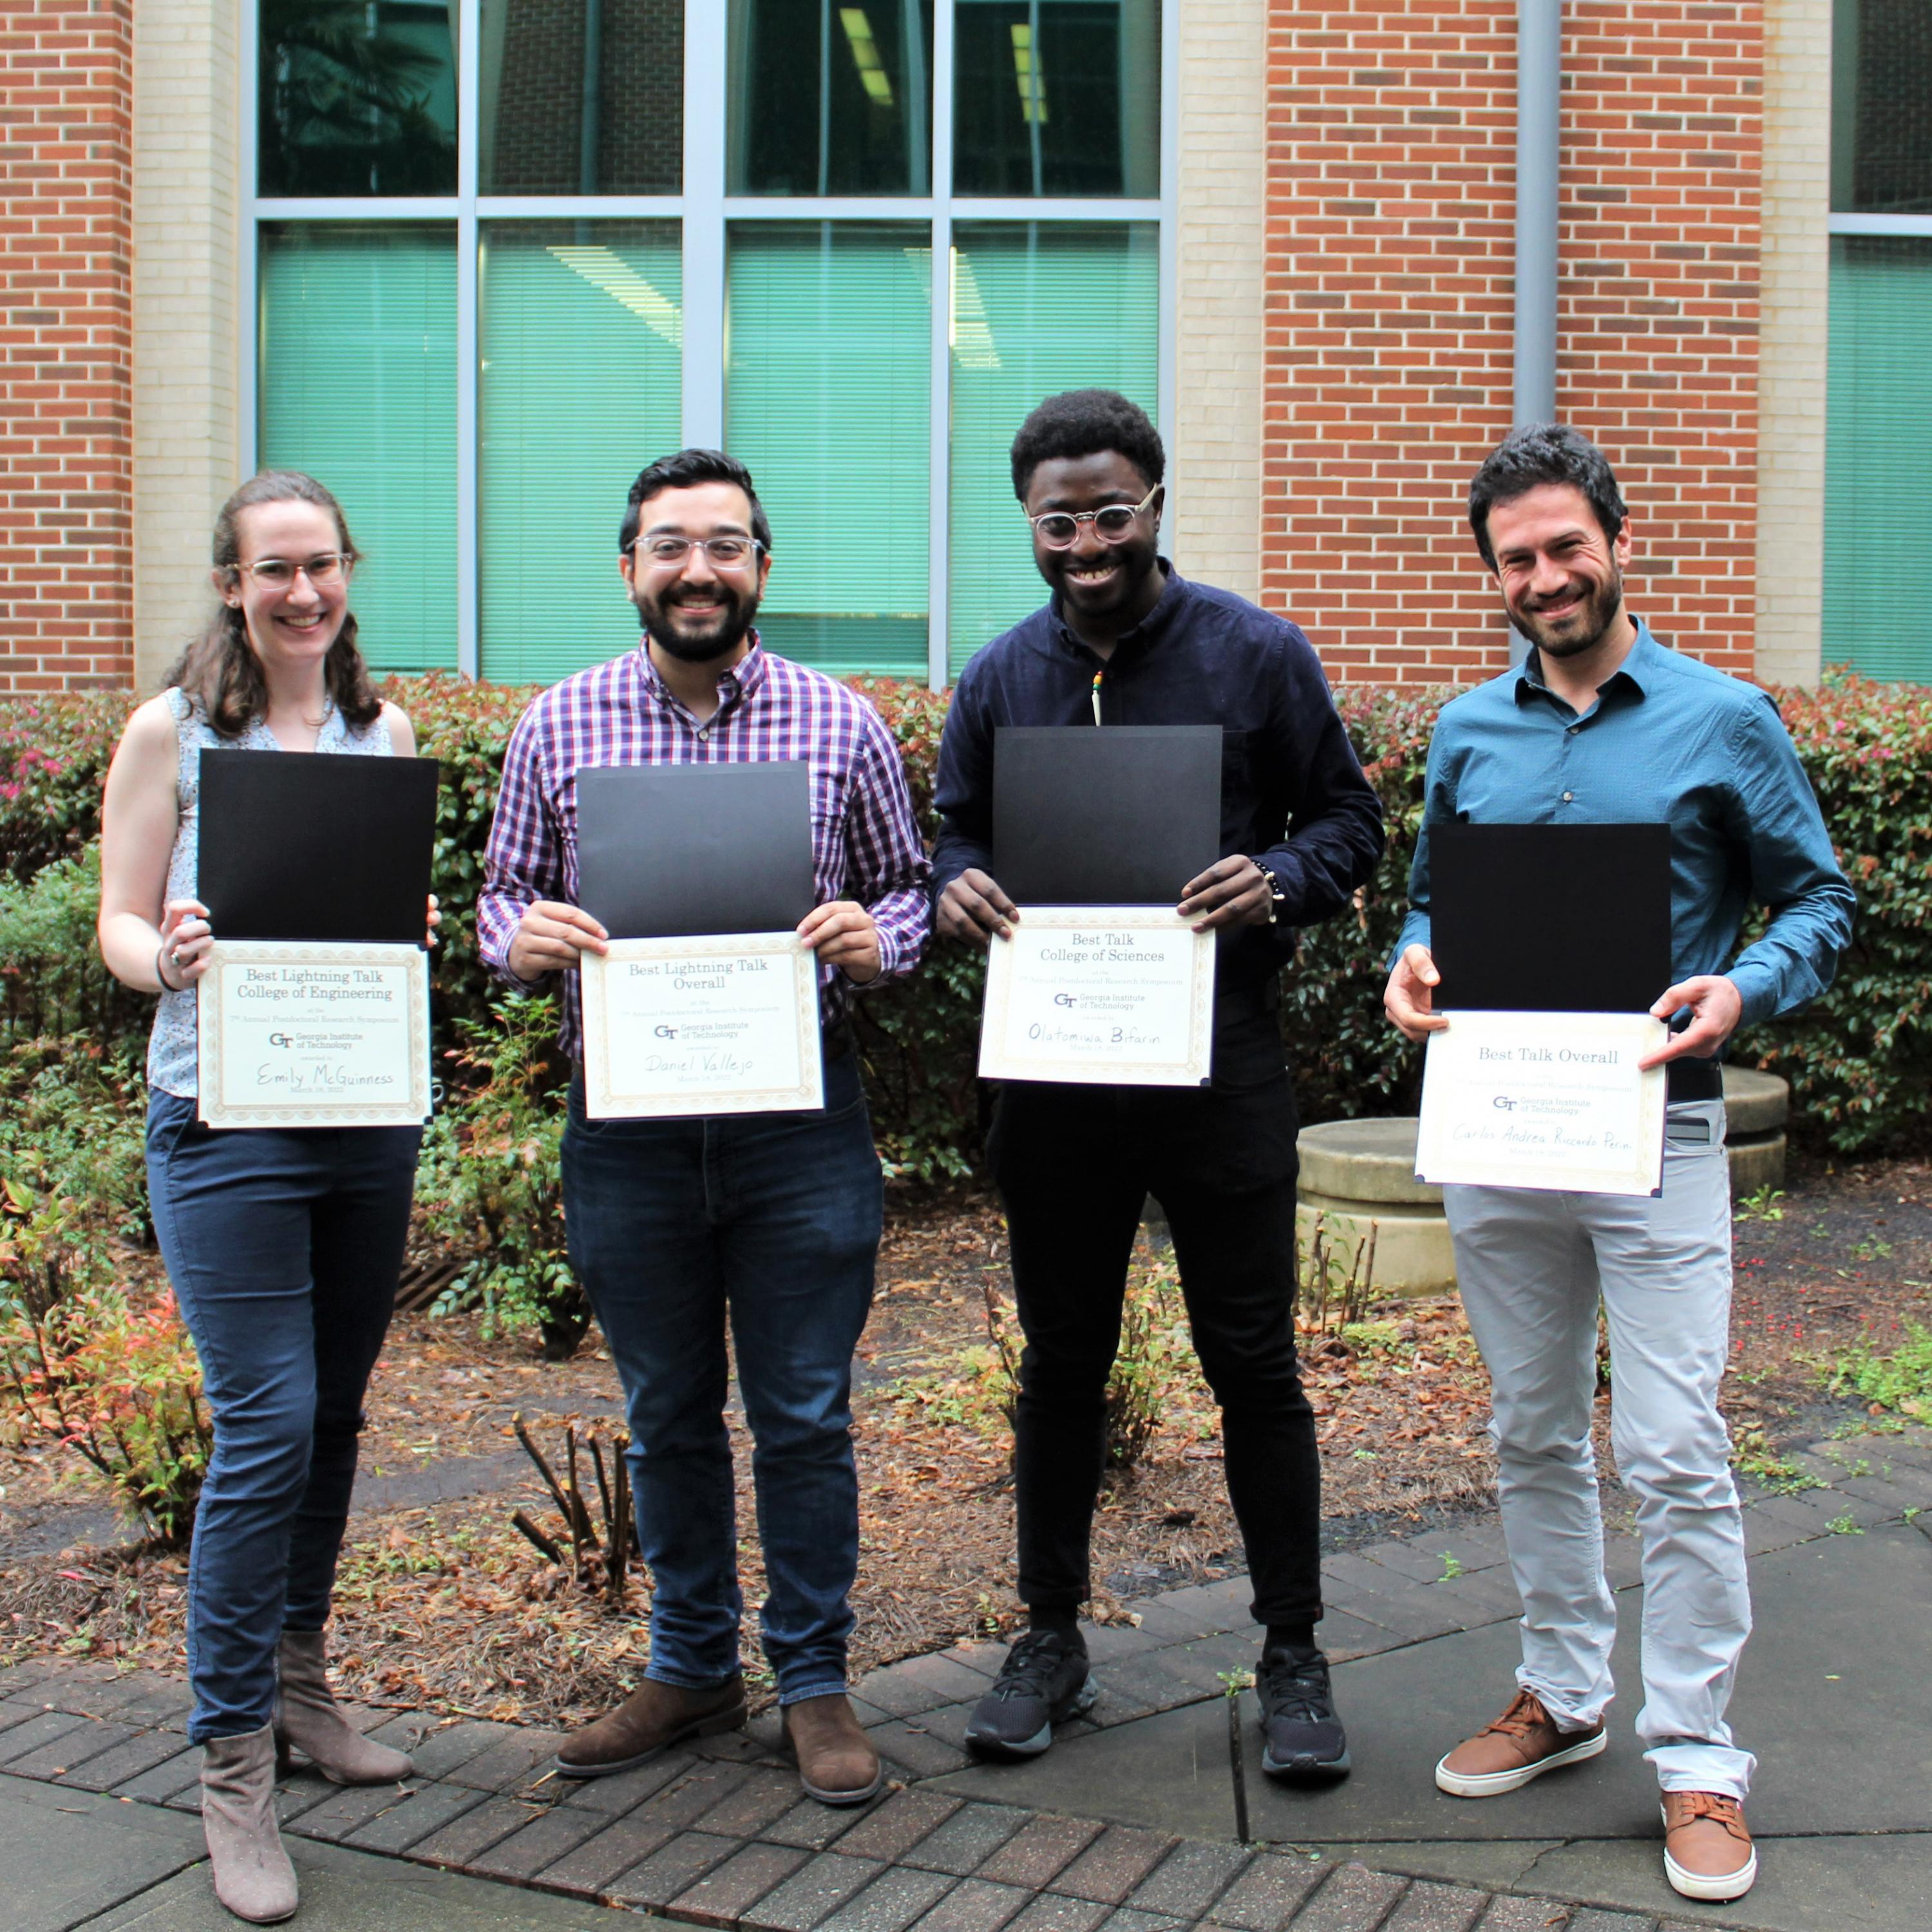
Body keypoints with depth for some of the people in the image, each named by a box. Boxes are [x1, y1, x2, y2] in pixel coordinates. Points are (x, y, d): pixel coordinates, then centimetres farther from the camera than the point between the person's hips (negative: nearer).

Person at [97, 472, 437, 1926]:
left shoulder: (385, 731, 10)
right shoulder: (172, 732, -1)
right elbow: (119, 926, -1)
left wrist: (418, 930, -8)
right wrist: (170, 956, -23)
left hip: (371, 1111, 4)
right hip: (228, 1118, -4)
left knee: (333, 1417, 13)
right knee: (266, 1429, -7)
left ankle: (297, 1683, 32)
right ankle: (232, 1761, 7)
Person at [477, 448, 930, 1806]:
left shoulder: (841, 724, 1)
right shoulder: (560, 724, 4)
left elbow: (908, 884, 7)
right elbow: (505, 893, 9)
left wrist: (873, 939, -15)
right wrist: (520, 937, -13)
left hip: (800, 1110, -1)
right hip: (626, 1118, 2)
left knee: (806, 1414, 6)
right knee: (667, 1415, 15)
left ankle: (815, 1680, 23)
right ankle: (692, 1668, 31)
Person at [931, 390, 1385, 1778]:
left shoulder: (1258, 656, -2)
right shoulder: (1001, 676, 6)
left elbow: (1349, 819, 1)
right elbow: (958, 831, 14)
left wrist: (1278, 883, -20)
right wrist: (958, 889, -10)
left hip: (1219, 1056, -3)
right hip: (1053, 1062, 3)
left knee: (1254, 1364, 3)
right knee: (1061, 1360, 12)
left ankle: (1294, 1656, 18)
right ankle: (1051, 1639, 27)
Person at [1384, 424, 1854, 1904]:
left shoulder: (1725, 721, -2)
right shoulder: (1468, 733, 8)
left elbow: (1822, 902, 2)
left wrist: (1745, 990, -17)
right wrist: (1414, 968, -5)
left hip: (1655, 1129, -4)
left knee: (1675, 1455, -4)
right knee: (1535, 1438, 15)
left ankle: (1698, 1758, 9)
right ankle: (1563, 1693, 31)